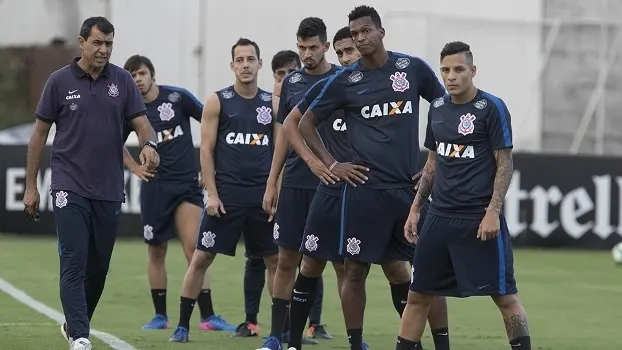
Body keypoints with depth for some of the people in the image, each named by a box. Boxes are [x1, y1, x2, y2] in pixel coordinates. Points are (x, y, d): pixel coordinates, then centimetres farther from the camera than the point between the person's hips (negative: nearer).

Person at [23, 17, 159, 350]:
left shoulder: (122, 81, 5)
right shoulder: (60, 81, -1)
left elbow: (141, 122, 2)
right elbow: (40, 133, 4)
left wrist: (149, 144, -23)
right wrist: (30, 185, 2)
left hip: (109, 189, 3)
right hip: (70, 188, -3)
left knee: (99, 266, 10)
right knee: (74, 263, -12)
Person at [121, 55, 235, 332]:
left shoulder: (177, 97, -4)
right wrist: (134, 167, 7)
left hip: (187, 182, -2)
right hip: (155, 185, 2)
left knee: (193, 248, -11)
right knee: (156, 250, 7)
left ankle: (208, 317, -12)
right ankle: (160, 316, 18)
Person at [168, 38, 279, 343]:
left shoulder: (272, 103, 8)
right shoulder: (217, 102, 1)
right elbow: (206, 150, -2)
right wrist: (212, 193, -9)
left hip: (263, 193, 2)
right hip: (226, 192, -2)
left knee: (274, 260, 4)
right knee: (201, 258, -2)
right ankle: (182, 325, 6)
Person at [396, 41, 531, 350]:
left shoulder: (491, 108, -7)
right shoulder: (437, 108, 11)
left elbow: (504, 164, -8)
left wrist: (493, 212, -16)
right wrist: (415, 208, 15)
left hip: (479, 219, -6)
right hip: (440, 217, 6)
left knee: (504, 295, -4)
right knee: (417, 295, 7)